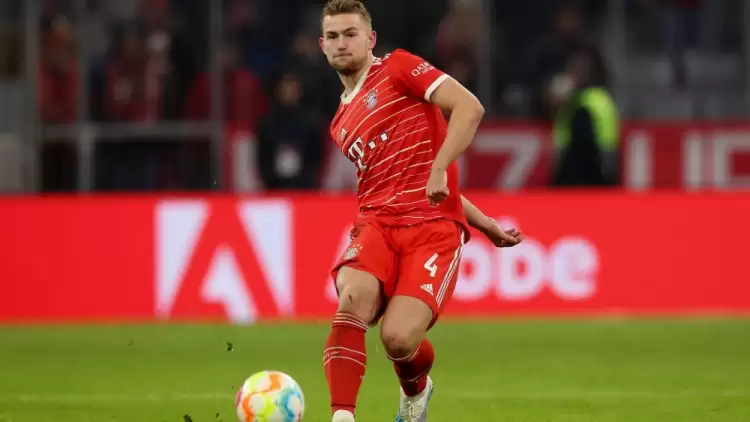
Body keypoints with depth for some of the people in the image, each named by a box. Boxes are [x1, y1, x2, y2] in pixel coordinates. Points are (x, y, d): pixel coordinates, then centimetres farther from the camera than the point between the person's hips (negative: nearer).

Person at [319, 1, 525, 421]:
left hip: (434, 227, -5)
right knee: (354, 299, -29)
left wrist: (439, 168, -21)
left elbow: (469, 107, -7)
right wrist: (485, 222, 19)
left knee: (398, 338, -20)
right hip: (377, 224, 5)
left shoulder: (397, 68, 5)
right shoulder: (342, 124, 23)